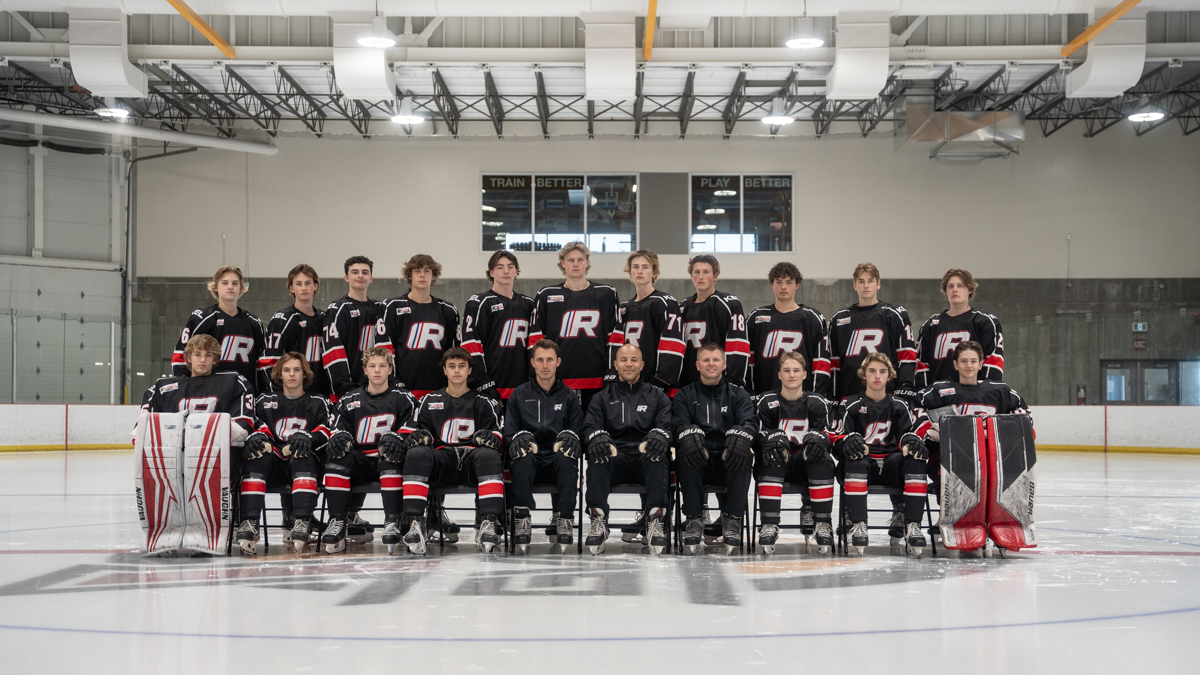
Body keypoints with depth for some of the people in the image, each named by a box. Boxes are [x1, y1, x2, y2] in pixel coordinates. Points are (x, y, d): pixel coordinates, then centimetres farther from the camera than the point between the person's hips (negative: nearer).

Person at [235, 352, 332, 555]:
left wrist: (307, 438, -19)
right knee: (257, 456, -32)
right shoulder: (265, 402, 22)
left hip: (304, 464, -1)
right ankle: (249, 524, -46)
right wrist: (256, 437, -15)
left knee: (302, 456, -37)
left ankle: (301, 523, -51)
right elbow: (260, 428, 11)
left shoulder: (317, 403, 18)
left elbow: (326, 434, 3)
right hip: (274, 464, 1)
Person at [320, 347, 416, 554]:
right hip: (360, 461, 2)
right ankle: (338, 522, -32)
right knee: (336, 457, -29)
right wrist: (339, 437, -15)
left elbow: (411, 429, -3)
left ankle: (392, 521, -40)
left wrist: (397, 438, -26)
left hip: (388, 461, -2)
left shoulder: (403, 398, 8)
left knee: (391, 455, -37)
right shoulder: (349, 400, 15)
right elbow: (339, 428, 10)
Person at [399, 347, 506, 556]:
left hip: (472, 461, -1)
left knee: (489, 455, -36)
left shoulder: (484, 403, 17)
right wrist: (419, 437, -10)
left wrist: (491, 439, -16)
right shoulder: (429, 401, 20)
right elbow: (414, 433, 15)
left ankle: (489, 522, -44)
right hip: (441, 461, 1)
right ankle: (414, 521, -40)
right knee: (416, 454, -32)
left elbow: (497, 439, 10)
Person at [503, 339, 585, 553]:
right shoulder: (519, 395, 14)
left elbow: (579, 433, 11)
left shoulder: (569, 396, 15)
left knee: (566, 459, -35)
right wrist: (519, 438, -12)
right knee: (523, 458, -36)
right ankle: (522, 522, -39)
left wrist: (570, 437, -12)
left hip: (557, 459, 0)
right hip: (530, 459, 0)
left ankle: (564, 522, -38)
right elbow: (508, 433, 11)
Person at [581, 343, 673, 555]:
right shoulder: (602, 398, 22)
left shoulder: (657, 397, 20)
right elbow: (590, 427, 8)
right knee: (597, 456, -33)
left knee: (658, 456, -36)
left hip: (645, 459, -1)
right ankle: (598, 520, -38)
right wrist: (597, 436, -19)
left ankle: (655, 520, -41)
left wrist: (659, 435, -22)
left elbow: (668, 425, 4)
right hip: (614, 458, 1)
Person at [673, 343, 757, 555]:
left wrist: (740, 435, -30)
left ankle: (733, 519, -24)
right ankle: (693, 521, -26)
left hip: (728, 463, 0)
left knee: (744, 455, -32)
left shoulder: (738, 394, 15)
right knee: (685, 454, -33)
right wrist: (690, 434, -29)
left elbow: (750, 421, -4)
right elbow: (679, 424, -3)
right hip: (697, 464, 0)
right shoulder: (685, 395, 15)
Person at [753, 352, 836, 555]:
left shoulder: (818, 403, 3)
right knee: (770, 458, -34)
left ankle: (823, 523, -27)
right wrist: (773, 439, -28)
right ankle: (769, 525, -36)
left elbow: (827, 436, -2)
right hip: (778, 464, 0)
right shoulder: (767, 402, 1)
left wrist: (817, 438, -27)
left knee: (823, 460, -32)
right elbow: (760, 436, -4)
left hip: (806, 463, 1)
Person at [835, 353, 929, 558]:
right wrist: (849, 440, -25)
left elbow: (908, 434, 7)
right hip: (861, 467, -2)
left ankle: (912, 525, -32)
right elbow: (839, 439, -1)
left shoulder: (899, 406, 17)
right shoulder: (851, 405, 9)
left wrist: (912, 440, -19)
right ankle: (858, 525, -40)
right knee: (855, 459, -37)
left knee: (915, 459, -29)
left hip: (891, 465, 2)